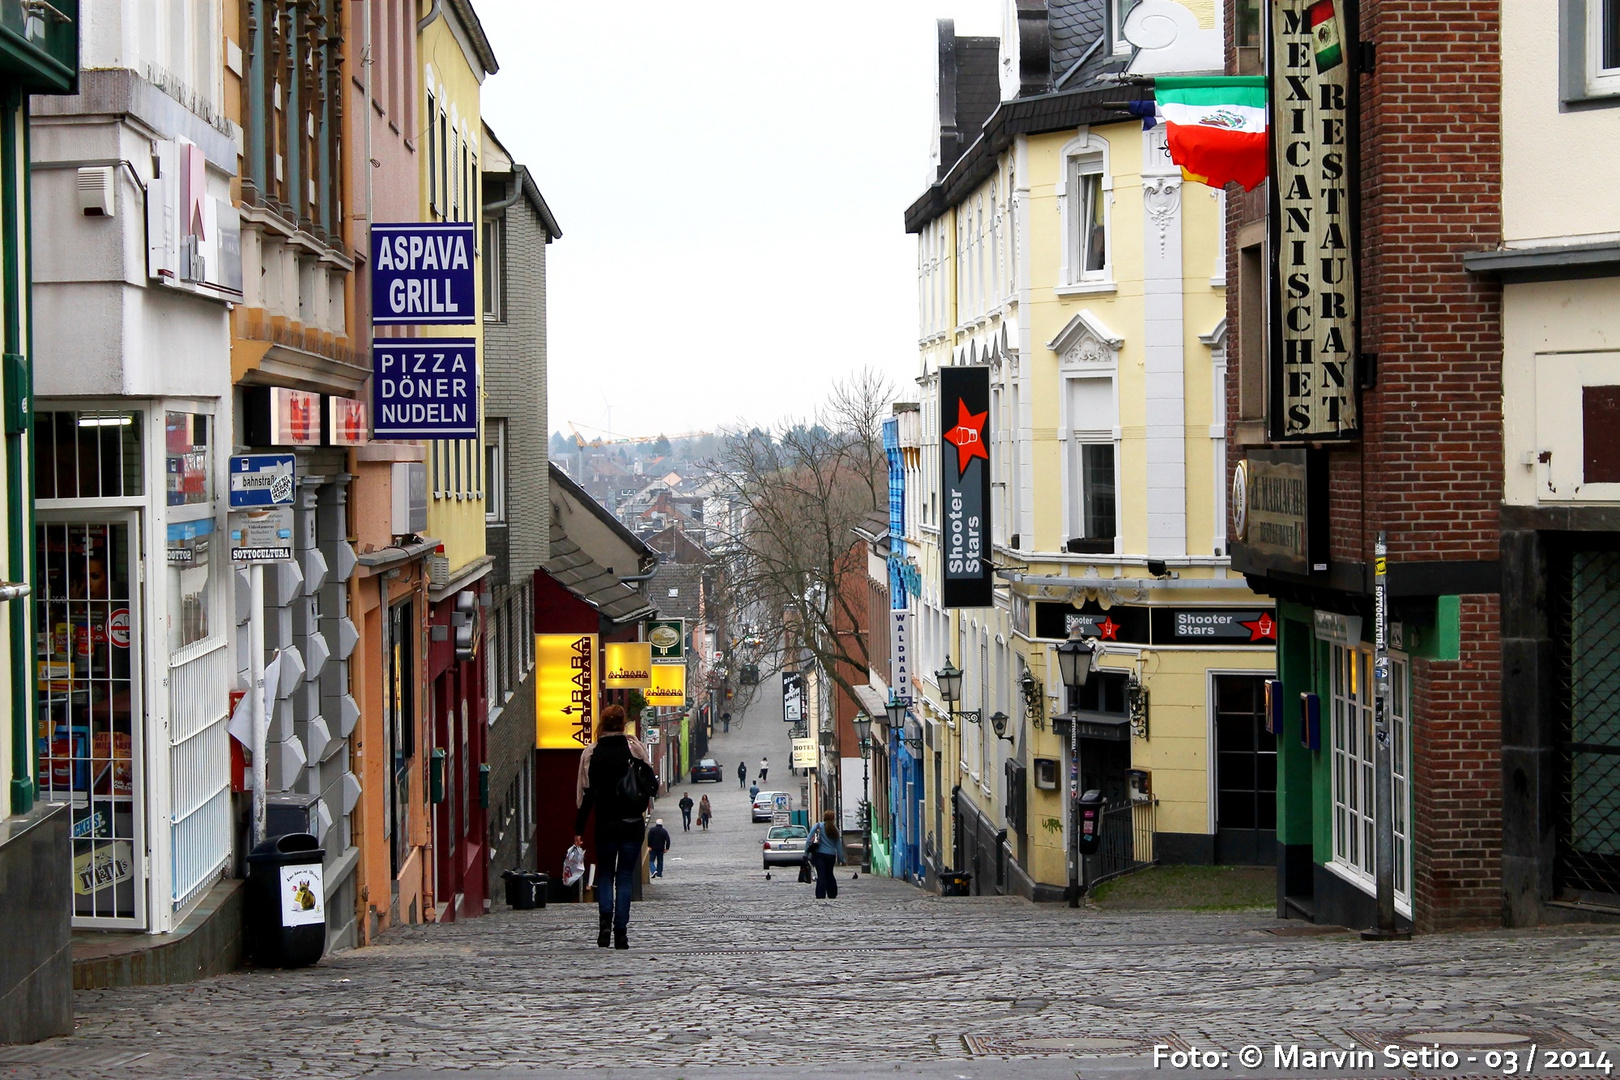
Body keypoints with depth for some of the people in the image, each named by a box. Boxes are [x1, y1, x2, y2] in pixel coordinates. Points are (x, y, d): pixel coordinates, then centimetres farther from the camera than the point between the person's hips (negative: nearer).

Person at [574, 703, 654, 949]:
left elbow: (585, 794, -4)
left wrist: (579, 828, 1)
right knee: (625, 876, 7)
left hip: (605, 825, 0)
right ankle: (621, 933, 1)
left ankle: (605, 918, -10)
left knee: (605, 874, 14)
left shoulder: (591, 753, -4)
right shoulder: (636, 748, -3)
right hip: (633, 824, 0)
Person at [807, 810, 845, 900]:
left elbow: (809, 839, -8)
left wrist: (807, 851, -6)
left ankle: (820, 896, -12)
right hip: (831, 855, 3)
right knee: (829, 874, 18)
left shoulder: (818, 826, -2)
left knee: (821, 875, -5)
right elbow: (838, 845, 9)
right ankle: (832, 895, 26)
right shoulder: (835, 829, 5)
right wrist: (841, 858, 15)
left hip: (818, 854, -3)